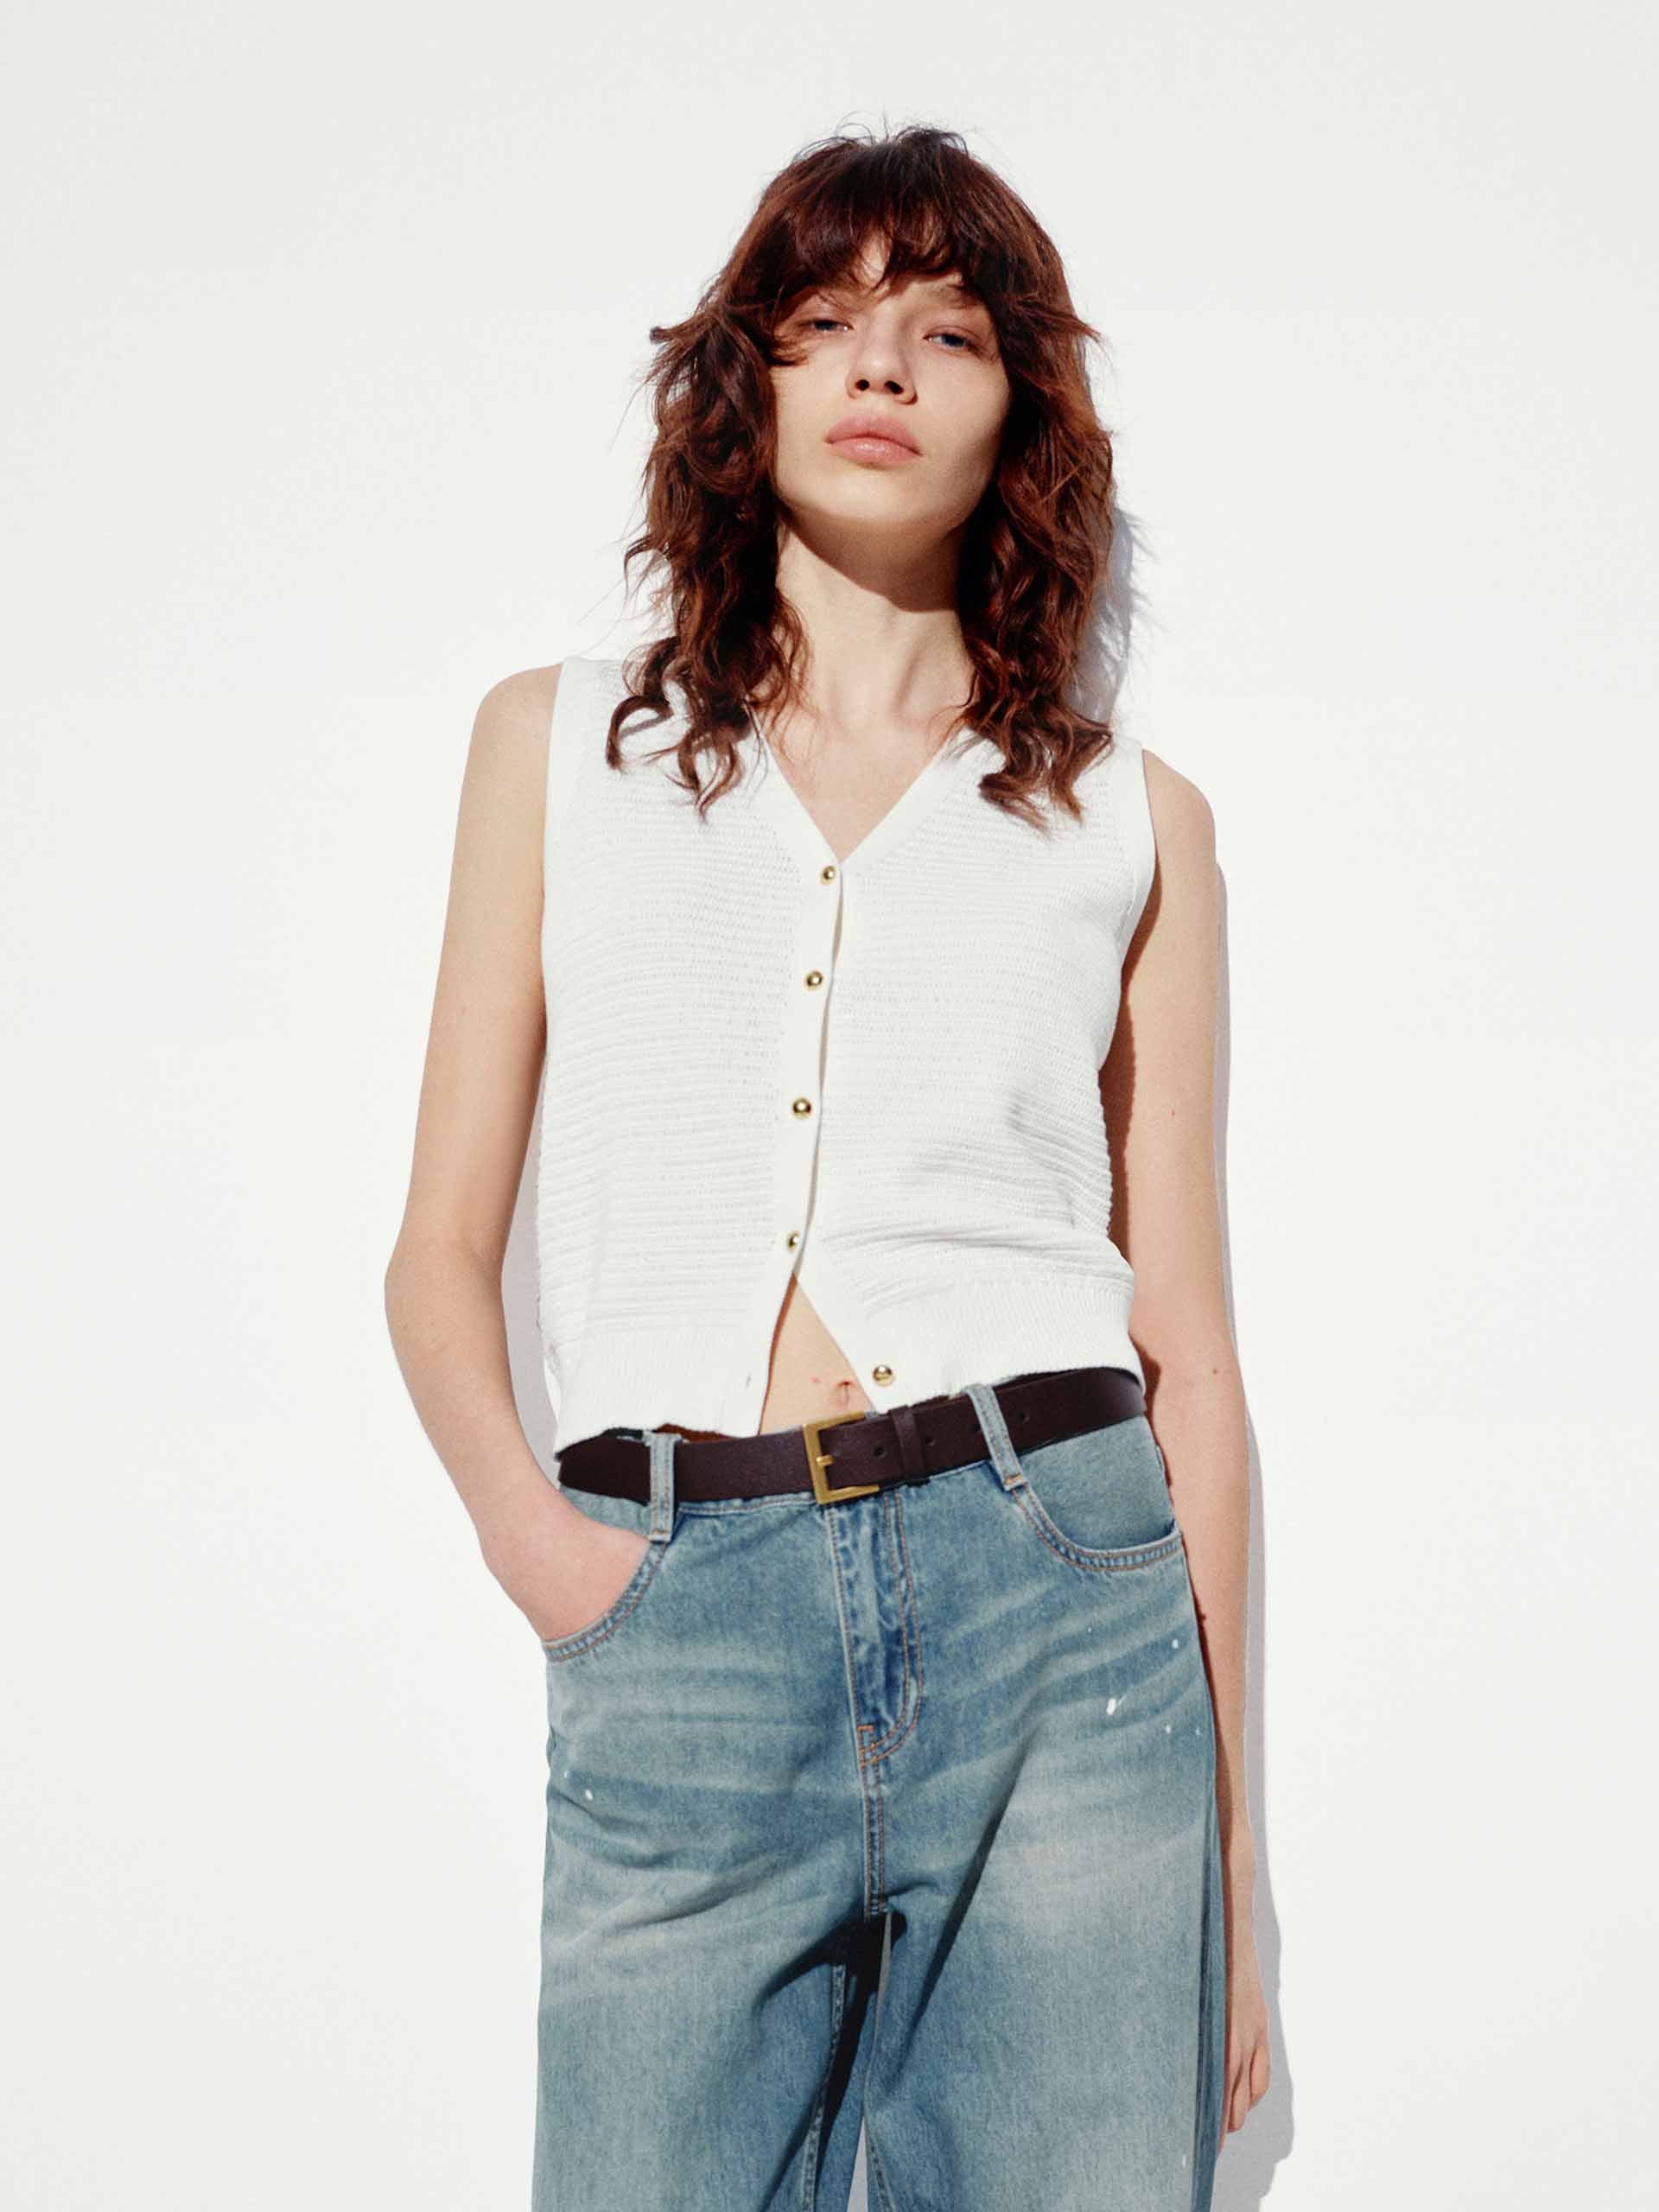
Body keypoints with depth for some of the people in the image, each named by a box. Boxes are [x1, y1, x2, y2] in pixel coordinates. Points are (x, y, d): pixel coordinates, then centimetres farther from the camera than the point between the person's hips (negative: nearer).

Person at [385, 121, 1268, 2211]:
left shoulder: (1132, 820, 11)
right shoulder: (561, 741, 13)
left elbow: (1185, 1336, 9)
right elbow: (444, 1250, 11)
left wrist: (1232, 1837, 7)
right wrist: (516, 1509, -9)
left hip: (1058, 1592, 1)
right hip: (675, 1634, 0)